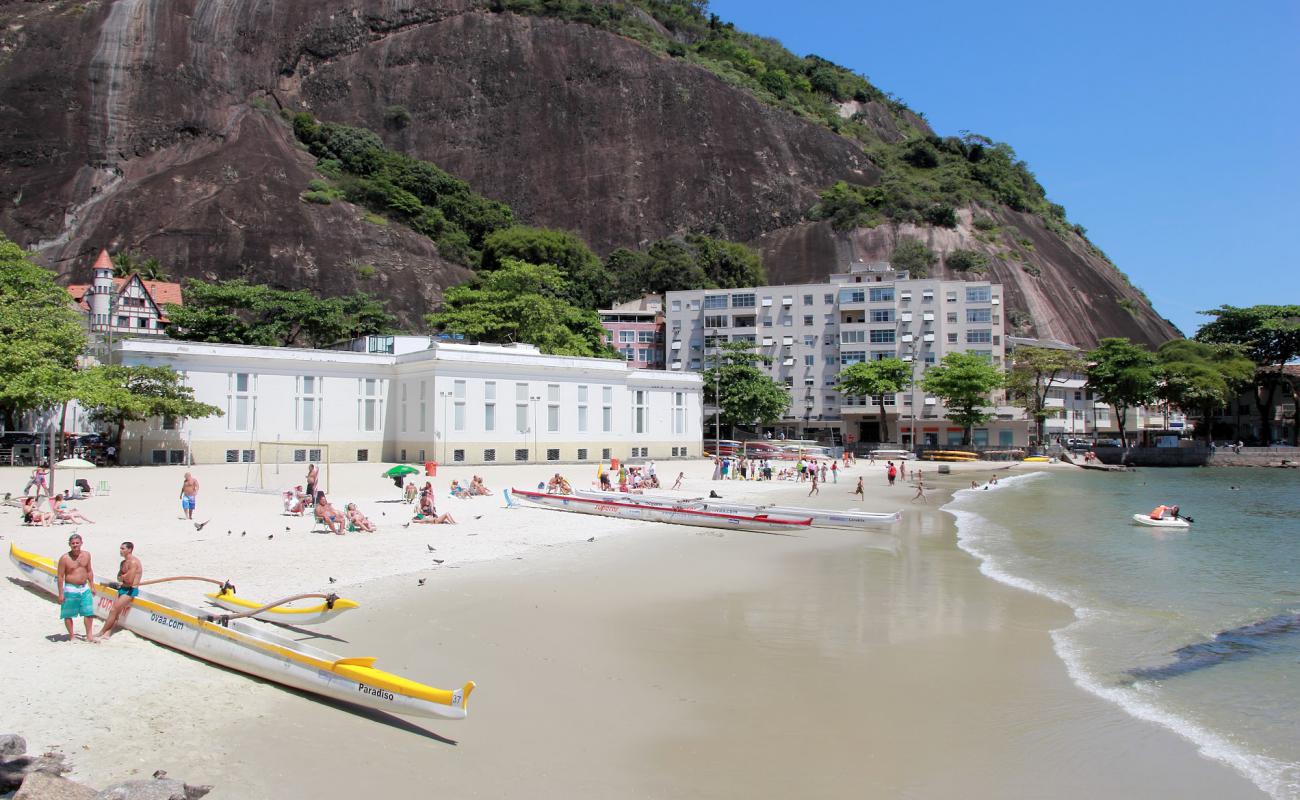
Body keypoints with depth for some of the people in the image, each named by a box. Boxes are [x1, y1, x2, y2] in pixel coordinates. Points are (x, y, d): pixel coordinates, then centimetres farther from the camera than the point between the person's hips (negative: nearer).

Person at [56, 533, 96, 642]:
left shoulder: (86, 555, 4)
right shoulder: (64, 558, -11)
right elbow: (60, 576, -8)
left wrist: (92, 586, 13)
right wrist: (61, 593, -10)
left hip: (85, 588, 4)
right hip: (70, 589, -4)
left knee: (89, 613, 4)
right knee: (68, 614, 5)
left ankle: (89, 636, 13)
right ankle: (71, 636, 18)